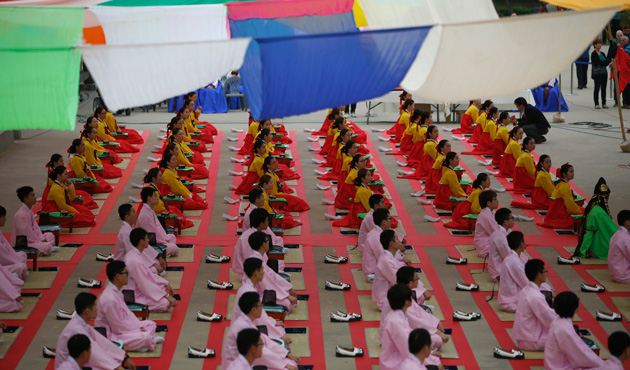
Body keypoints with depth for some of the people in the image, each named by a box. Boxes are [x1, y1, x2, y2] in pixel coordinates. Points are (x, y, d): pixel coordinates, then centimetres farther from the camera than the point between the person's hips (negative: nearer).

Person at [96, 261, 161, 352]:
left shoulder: (117, 291, 4)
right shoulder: (109, 299, -28)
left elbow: (127, 312, 11)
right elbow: (118, 327, -23)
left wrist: (139, 326, -1)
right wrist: (138, 330, -13)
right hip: (110, 336, -11)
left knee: (151, 324, 11)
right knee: (145, 337, -26)